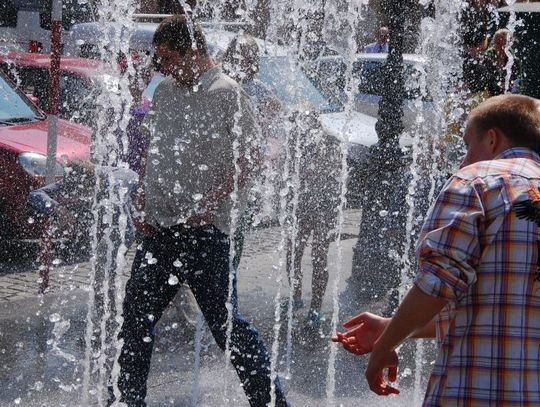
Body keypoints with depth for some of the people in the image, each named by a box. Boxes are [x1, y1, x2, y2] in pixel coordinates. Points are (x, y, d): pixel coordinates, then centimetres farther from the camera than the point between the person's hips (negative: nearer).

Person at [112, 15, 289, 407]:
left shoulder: (228, 94, -9)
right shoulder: (164, 92, 14)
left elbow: (251, 158, -14)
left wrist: (208, 205, -19)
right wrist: (144, 203, 10)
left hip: (207, 231, -7)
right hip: (160, 229, 7)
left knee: (226, 321, -4)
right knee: (136, 316, 11)